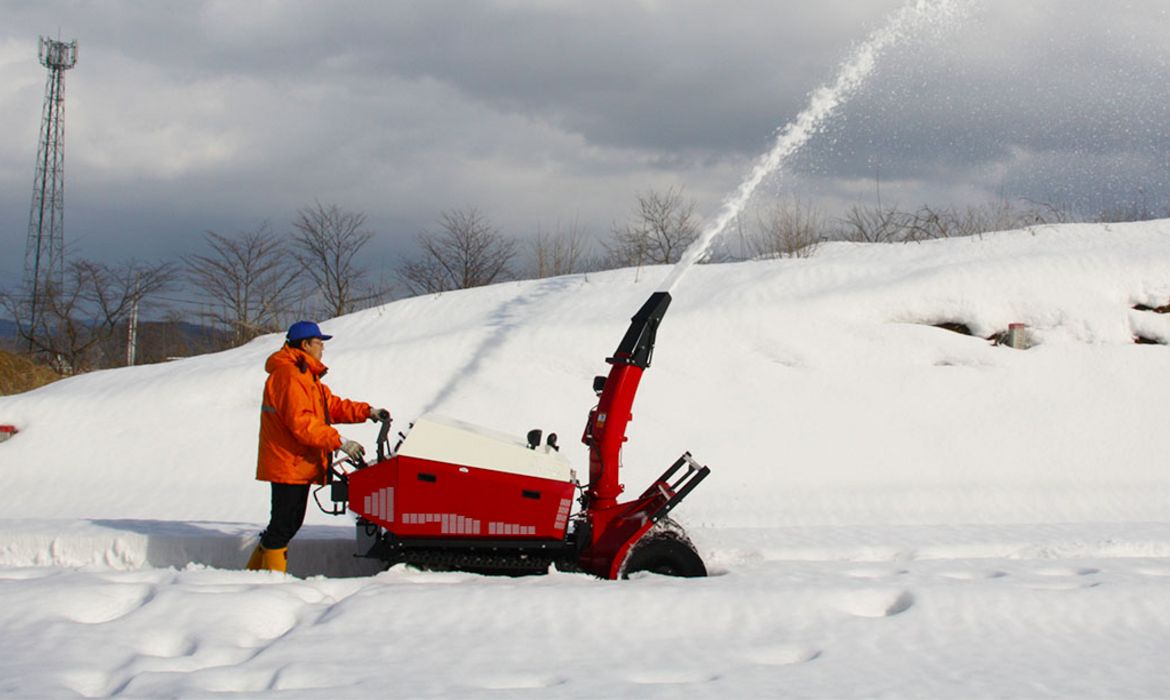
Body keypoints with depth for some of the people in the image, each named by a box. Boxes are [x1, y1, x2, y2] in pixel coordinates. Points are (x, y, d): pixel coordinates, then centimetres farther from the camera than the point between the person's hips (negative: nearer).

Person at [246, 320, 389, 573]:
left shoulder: (306, 375, 20)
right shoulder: (290, 376, -16)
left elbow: (331, 405, 21)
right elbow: (301, 422, -24)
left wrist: (367, 412, 9)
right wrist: (339, 442, -24)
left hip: (299, 464, 11)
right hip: (289, 464, -11)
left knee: (289, 523, 15)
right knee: (284, 524, -8)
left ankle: (256, 571, 22)